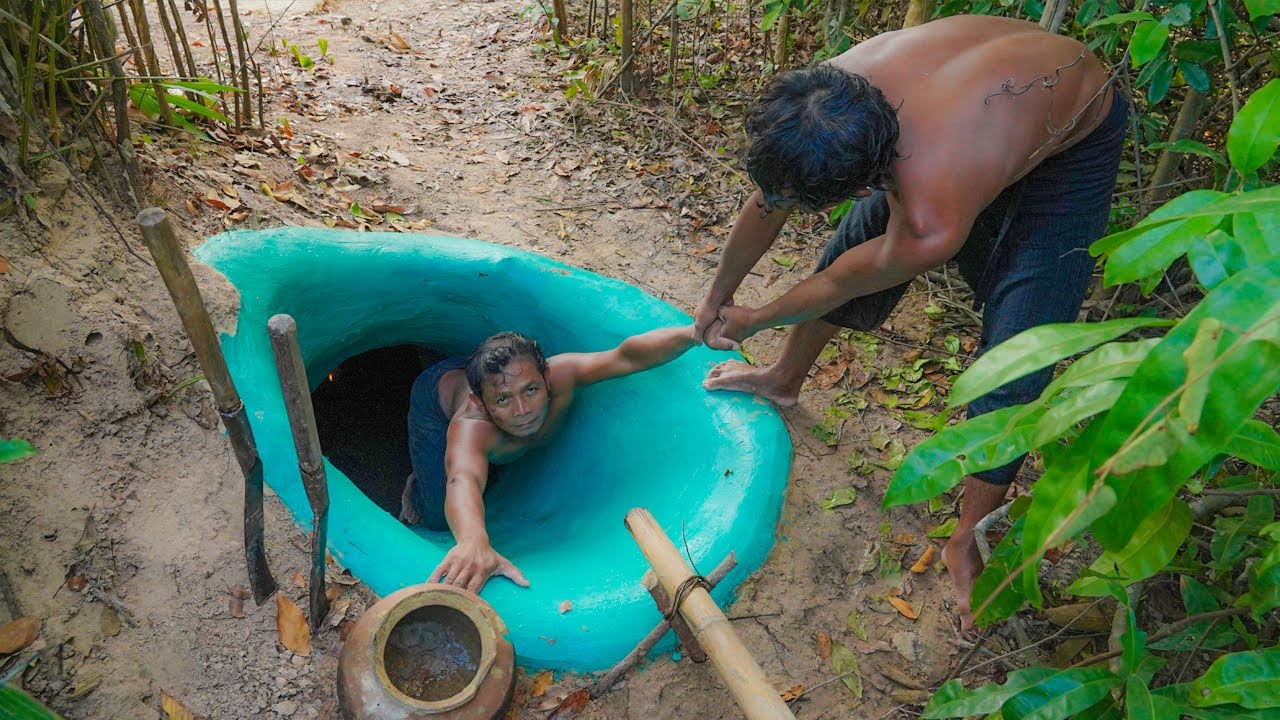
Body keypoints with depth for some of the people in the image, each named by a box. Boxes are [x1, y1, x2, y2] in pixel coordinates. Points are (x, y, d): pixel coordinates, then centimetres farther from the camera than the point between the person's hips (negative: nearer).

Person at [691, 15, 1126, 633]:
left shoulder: (931, 226, -46)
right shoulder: (821, 98, -31)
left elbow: (841, 285, -24)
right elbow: (765, 207, -11)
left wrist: (752, 321, -3)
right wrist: (716, 297, 6)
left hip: (1075, 141, -5)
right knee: (851, 240, 7)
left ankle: (967, 542, 6)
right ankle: (786, 379, 34)